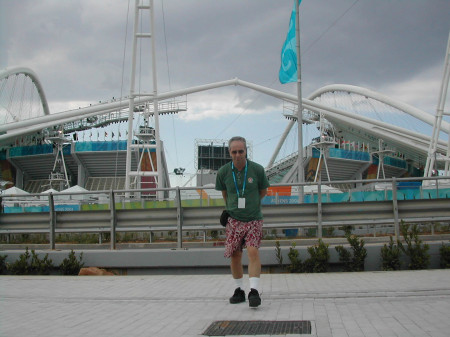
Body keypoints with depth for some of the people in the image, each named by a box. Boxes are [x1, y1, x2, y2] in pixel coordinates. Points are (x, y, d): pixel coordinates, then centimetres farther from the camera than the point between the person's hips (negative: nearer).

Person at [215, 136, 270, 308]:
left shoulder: (257, 169, -8)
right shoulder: (223, 172, -4)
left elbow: (263, 191, 11)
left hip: (254, 218, -2)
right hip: (234, 220, 2)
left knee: (253, 251, -18)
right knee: (234, 255, 4)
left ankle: (254, 291, -19)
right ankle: (239, 290, 20)